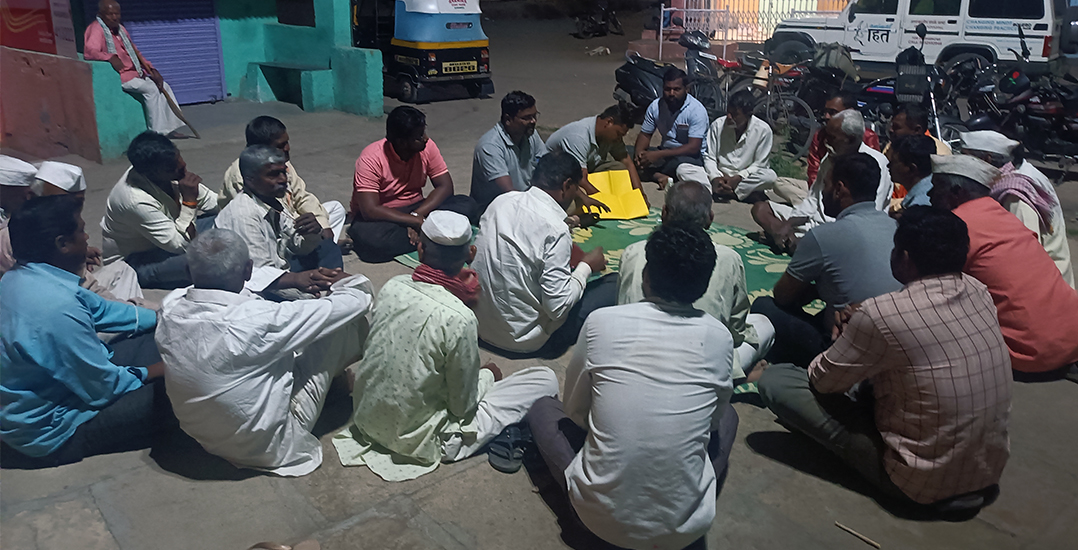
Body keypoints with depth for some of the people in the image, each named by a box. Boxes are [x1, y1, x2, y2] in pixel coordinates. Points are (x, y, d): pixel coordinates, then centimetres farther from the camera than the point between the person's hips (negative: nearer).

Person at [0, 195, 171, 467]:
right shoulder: (58, 309, -35)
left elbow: (99, 309, 9)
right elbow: (105, 389, -25)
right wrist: (151, 372, -7)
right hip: (52, 432, -10)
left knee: (156, 340, 7)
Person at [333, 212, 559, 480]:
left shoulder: (392, 286, -11)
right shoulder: (460, 320, -28)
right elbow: (463, 406, -16)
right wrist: (488, 376, 6)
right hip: (419, 440, -6)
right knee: (545, 378, -2)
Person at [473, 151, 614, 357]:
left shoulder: (501, 201, -2)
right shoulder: (556, 230, -23)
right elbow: (557, 307, -23)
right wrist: (586, 267, -7)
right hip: (522, 338, -8)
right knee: (615, 284, -1)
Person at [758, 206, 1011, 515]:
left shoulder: (881, 315, -26)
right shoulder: (979, 292, -5)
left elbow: (822, 381, -11)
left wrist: (841, 340, 11)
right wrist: (858, 332, 5)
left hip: (920, 482, -7)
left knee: (775, 381, -9)